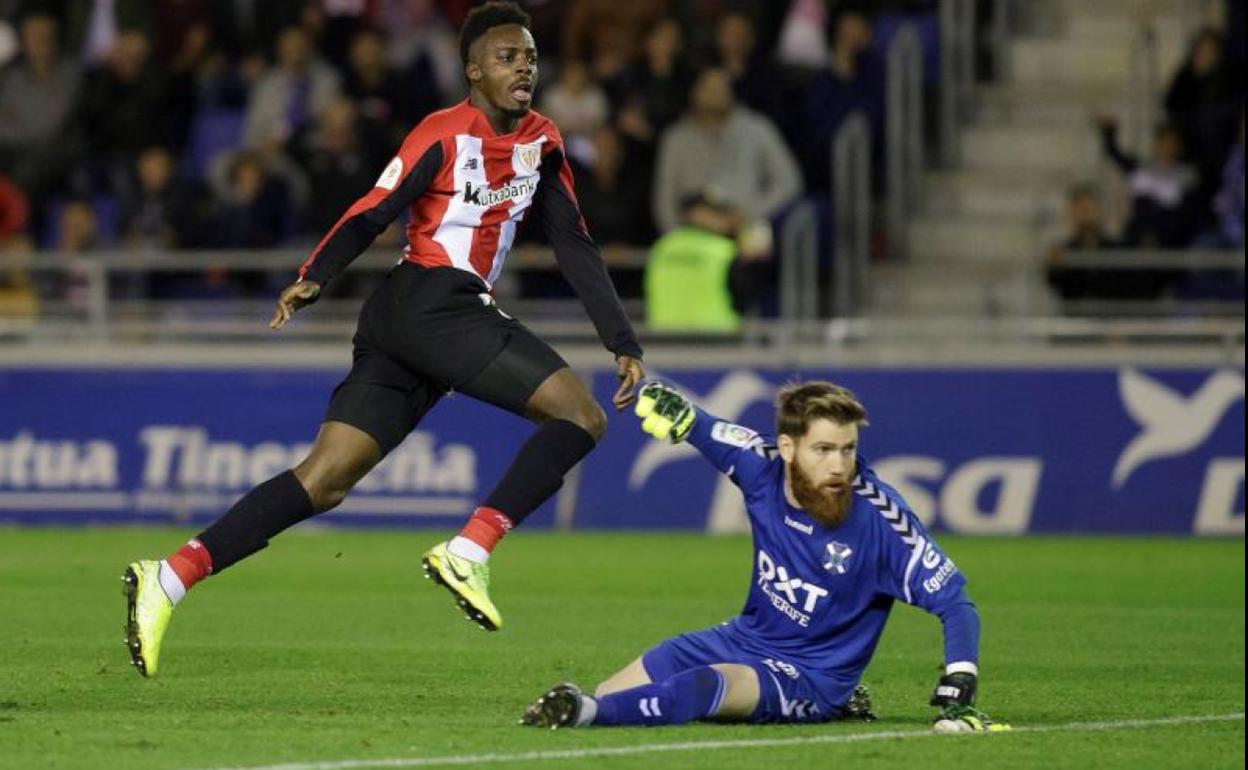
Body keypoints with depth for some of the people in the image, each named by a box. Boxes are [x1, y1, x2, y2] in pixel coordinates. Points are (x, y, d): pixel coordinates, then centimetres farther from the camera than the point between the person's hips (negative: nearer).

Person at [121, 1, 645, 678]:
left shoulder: (541, 144, 19)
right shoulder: (444, 134, -3)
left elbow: (574, 247, 20)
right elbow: (370, 215, -10)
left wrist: (622, 342, 14)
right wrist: (314, 278, -25)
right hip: (429, 302, -7)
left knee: (326, 481, -2)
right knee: (581, 417, -14)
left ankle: (170, 578, -9)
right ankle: (468, 552, -18)